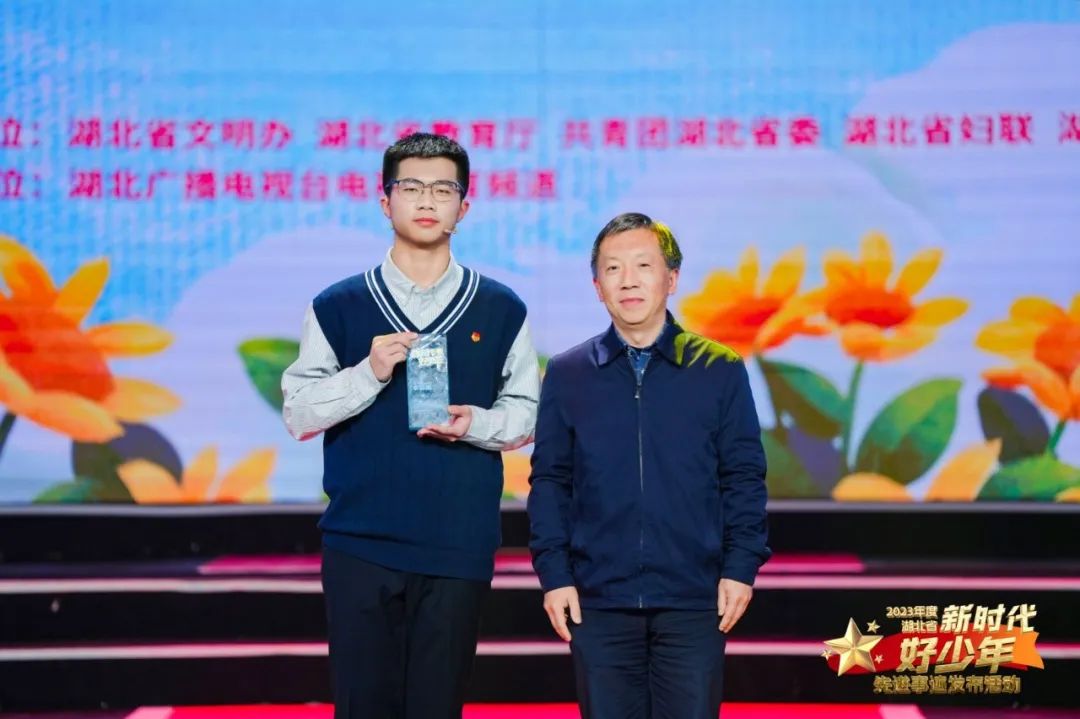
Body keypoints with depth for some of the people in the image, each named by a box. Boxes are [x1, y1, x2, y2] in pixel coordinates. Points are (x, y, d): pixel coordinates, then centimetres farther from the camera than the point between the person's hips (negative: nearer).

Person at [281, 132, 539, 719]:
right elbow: (297, 413, 1)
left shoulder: (500, 311, 7)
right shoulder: (337, 307, 5)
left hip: (458, 545, 0)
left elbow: (527, 412, 9)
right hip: (359, 542, 0)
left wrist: (476, 423, -11)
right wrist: (368, 374, -13)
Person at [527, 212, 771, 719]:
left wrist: (741, 567, -4)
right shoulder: (567, 375, 5)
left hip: (694, 600, -1)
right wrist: (553, 573, -1)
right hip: (598, 601, 1)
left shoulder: (719, 369, 2)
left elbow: (743, 478, 4)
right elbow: (550, 481, 6)